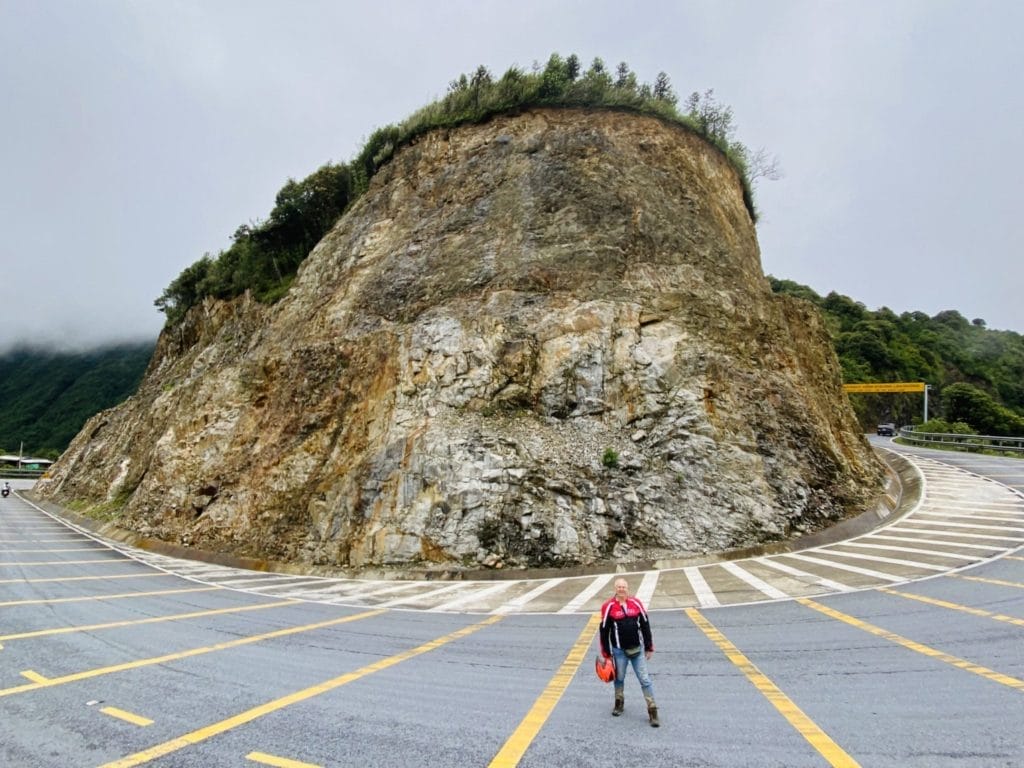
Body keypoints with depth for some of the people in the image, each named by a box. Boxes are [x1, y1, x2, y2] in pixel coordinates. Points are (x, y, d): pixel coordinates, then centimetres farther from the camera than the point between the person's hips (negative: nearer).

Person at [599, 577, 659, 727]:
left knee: (645, 679, 2)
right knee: (619, 678, 15)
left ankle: (652, 711, 12)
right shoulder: (609, 606, -10)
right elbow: (604, 630, -4)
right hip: (619, 650, -1)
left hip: (637, 649, 1)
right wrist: (606, 653, -1)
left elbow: (645, 625, 5)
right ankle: (619, 703, 37)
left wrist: (649, 647, 6)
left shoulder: (636, 603, -3)